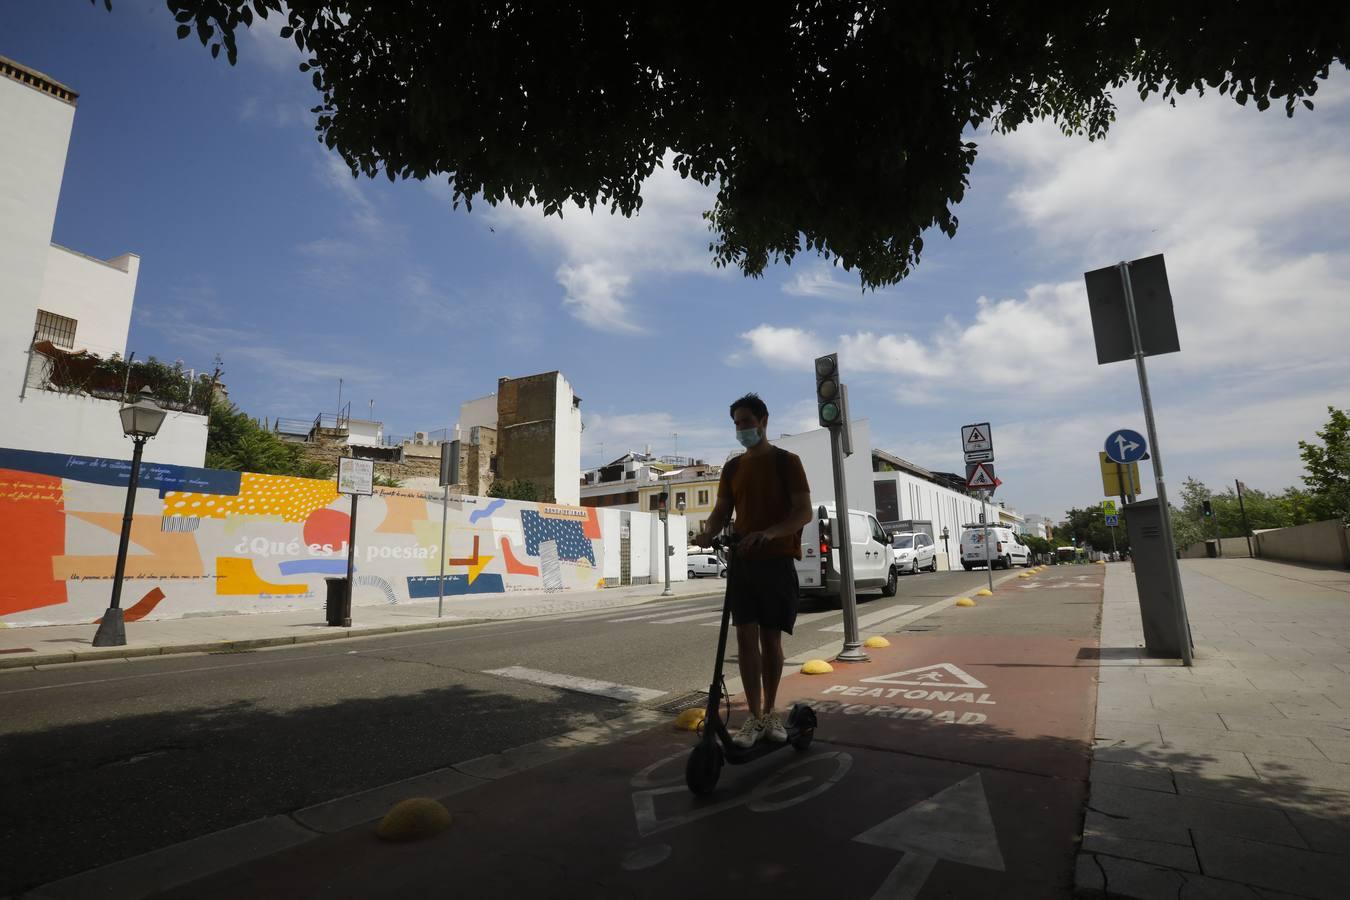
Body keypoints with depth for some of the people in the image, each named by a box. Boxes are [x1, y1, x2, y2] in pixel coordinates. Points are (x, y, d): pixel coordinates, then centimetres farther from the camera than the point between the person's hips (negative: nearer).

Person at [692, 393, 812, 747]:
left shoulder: (786, 461, -1)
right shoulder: (732, 467, 12)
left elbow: (804, 511, -8)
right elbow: (722, 510, 12)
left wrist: (769, 533, -26)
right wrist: (708, 532, -12)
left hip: (777, 561, -3)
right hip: (743, 560, 3)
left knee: (771, 638, 4)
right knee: (746, 635, -2)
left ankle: (770, 713, 21)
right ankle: (755, 717, 7)